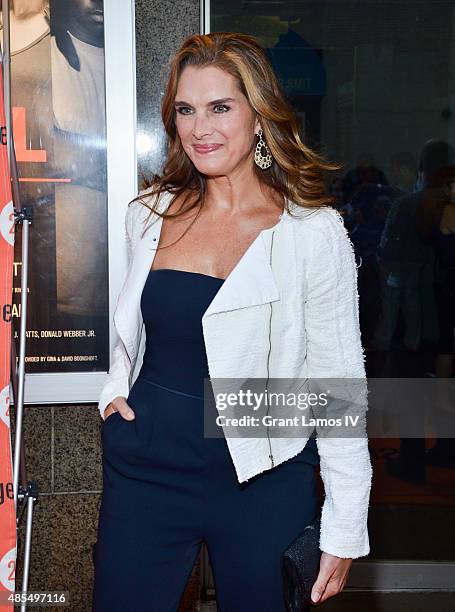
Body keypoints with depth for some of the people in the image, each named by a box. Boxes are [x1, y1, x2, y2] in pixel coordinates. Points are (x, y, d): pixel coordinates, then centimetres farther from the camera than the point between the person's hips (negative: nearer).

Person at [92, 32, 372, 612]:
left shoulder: (313, 231, -11)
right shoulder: (149, 215, 3)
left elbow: (338, 382, -8)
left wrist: (345, 531, -8)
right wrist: (115, 390, 3)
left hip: (263, 483, -3)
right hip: (144, 470, 4)